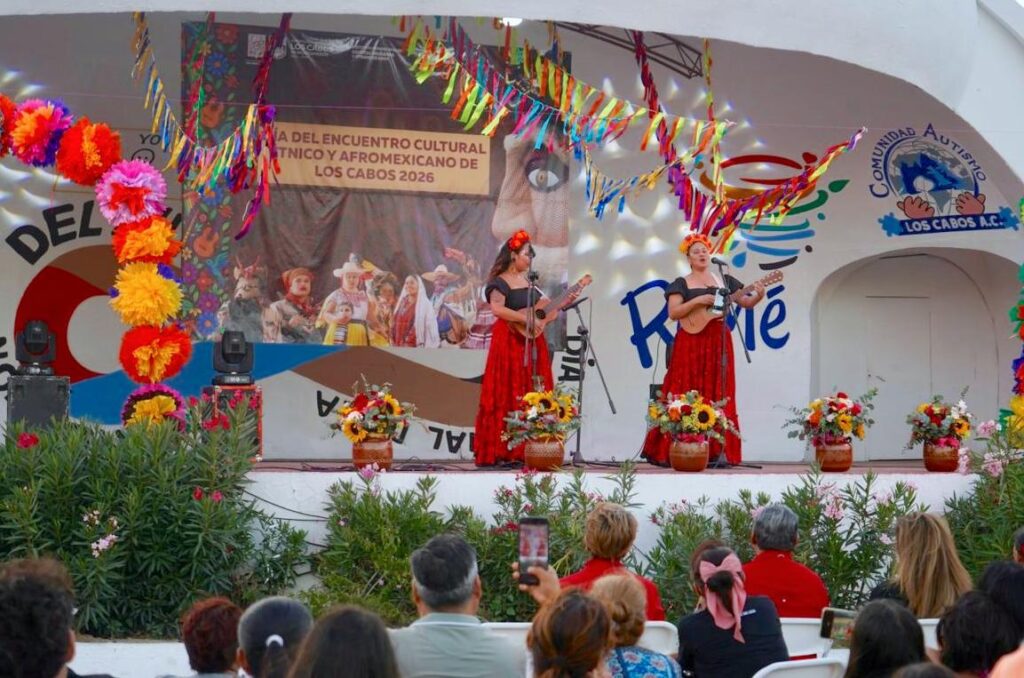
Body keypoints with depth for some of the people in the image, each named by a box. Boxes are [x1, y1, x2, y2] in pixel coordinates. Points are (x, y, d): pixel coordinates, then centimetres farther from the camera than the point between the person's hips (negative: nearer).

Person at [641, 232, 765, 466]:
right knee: (687, 397, -7)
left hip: (718, 343, 4)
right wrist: (698, 301, -16)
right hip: (691, 343, -3)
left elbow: (746, 303, 11)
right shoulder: (681, 284, 4)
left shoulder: (725, 281, 14)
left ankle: (715, 452, 0)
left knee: (718, 398, 0)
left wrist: (758, 296, -9)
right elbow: (673, 313, -7)